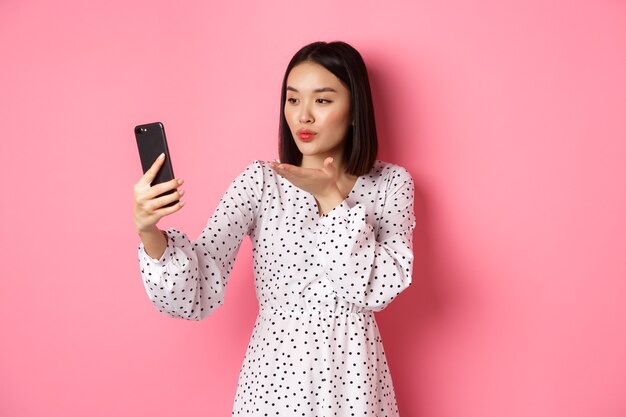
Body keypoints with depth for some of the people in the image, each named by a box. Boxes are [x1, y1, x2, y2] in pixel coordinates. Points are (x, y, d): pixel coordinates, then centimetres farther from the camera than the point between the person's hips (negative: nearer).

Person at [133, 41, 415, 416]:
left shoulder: (391, 183, -4)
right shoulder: (259, 182, -7)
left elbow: (382, 288, -16)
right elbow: (196, 298, -13)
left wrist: (330, 198, -20)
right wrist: (150, 234, -30)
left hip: (353, 375, 1)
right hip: (275, 373, 0)